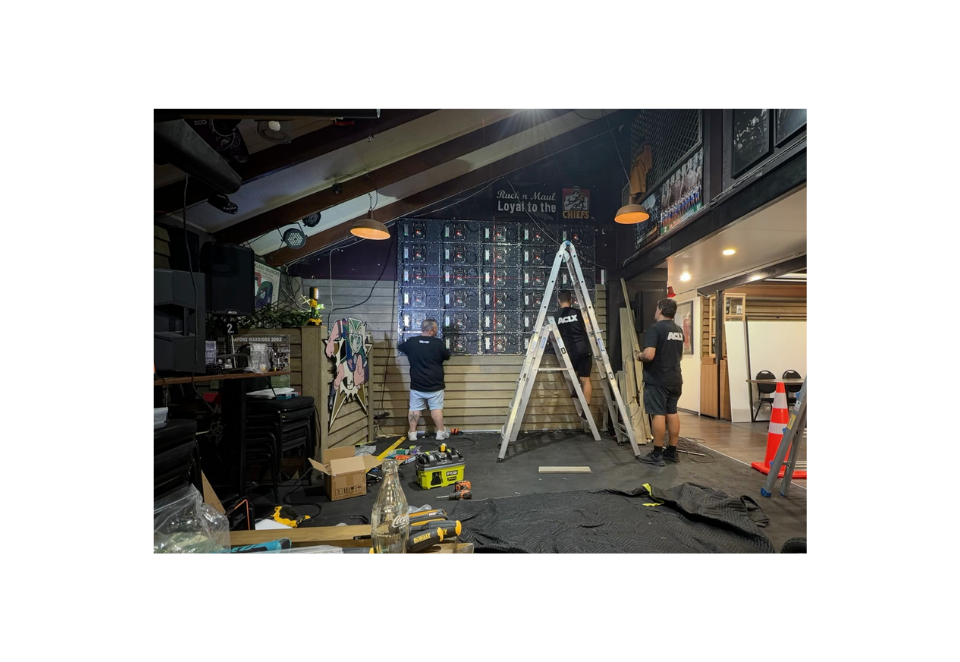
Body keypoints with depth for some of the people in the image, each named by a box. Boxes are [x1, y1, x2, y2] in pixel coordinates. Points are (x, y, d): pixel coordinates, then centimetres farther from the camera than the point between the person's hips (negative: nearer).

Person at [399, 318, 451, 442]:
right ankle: (441, 432, 11)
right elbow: (447, 356, 3)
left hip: (416, 384, 2)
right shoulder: (438, 343, -12)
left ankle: (412, 433, 12)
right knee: (436, 408, 6)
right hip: (434, 384, -2)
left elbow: (401, 347, 18)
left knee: (414, 408, 9)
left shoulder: (411, 342, -3)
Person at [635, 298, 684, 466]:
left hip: (657, 380, -8)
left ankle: (657, 455, 1)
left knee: (658, 414, -5)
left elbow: (649, 355, -25)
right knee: (672, 413, 13)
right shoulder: (679, 330, 13)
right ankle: (672, 451, 21)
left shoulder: (655, 329, -15)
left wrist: (639, 356, -5)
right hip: (675, 379, 8)